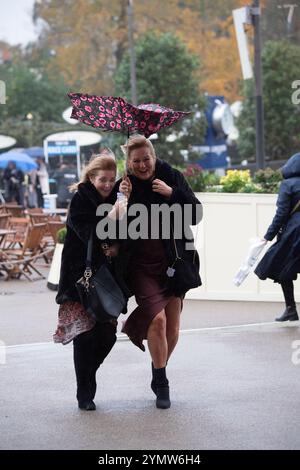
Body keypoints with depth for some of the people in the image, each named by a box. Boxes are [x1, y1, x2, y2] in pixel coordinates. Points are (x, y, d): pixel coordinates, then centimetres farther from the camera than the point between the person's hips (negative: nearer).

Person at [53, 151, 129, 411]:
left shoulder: (115, 199, 6)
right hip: (80, 275, -4)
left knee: (107, 333, 0)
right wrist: (111, 219, -31)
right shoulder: (80, 200, -7)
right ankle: (85, 394, 2)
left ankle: (87, 373, 25)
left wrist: (117, 246, -9)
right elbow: (88, 235, -18)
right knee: (85, 335, -7)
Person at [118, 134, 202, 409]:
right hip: (142, 265, -2)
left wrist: (172, 193, -15)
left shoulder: (171, 178, 1)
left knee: (172, 326, 7)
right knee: (157, 319, -17)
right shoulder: (124, 185, -2)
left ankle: (158, 372, 32)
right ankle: (161, 384, -3)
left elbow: (196, 215, -2)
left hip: (174, 262, 2)